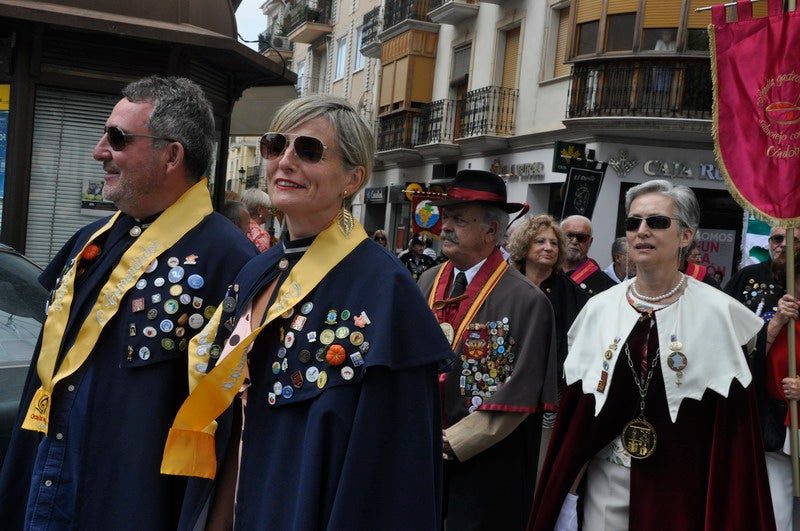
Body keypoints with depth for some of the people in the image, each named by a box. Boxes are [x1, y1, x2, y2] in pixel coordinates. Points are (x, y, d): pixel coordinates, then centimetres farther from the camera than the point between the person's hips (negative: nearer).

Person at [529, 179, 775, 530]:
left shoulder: (718, 313, -10)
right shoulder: (599, 309, -1)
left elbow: (732, 427, -8)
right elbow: (575, 412, 3)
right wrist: (568, 496, 3)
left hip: (680, 490, -2)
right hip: (605, 486, 3)